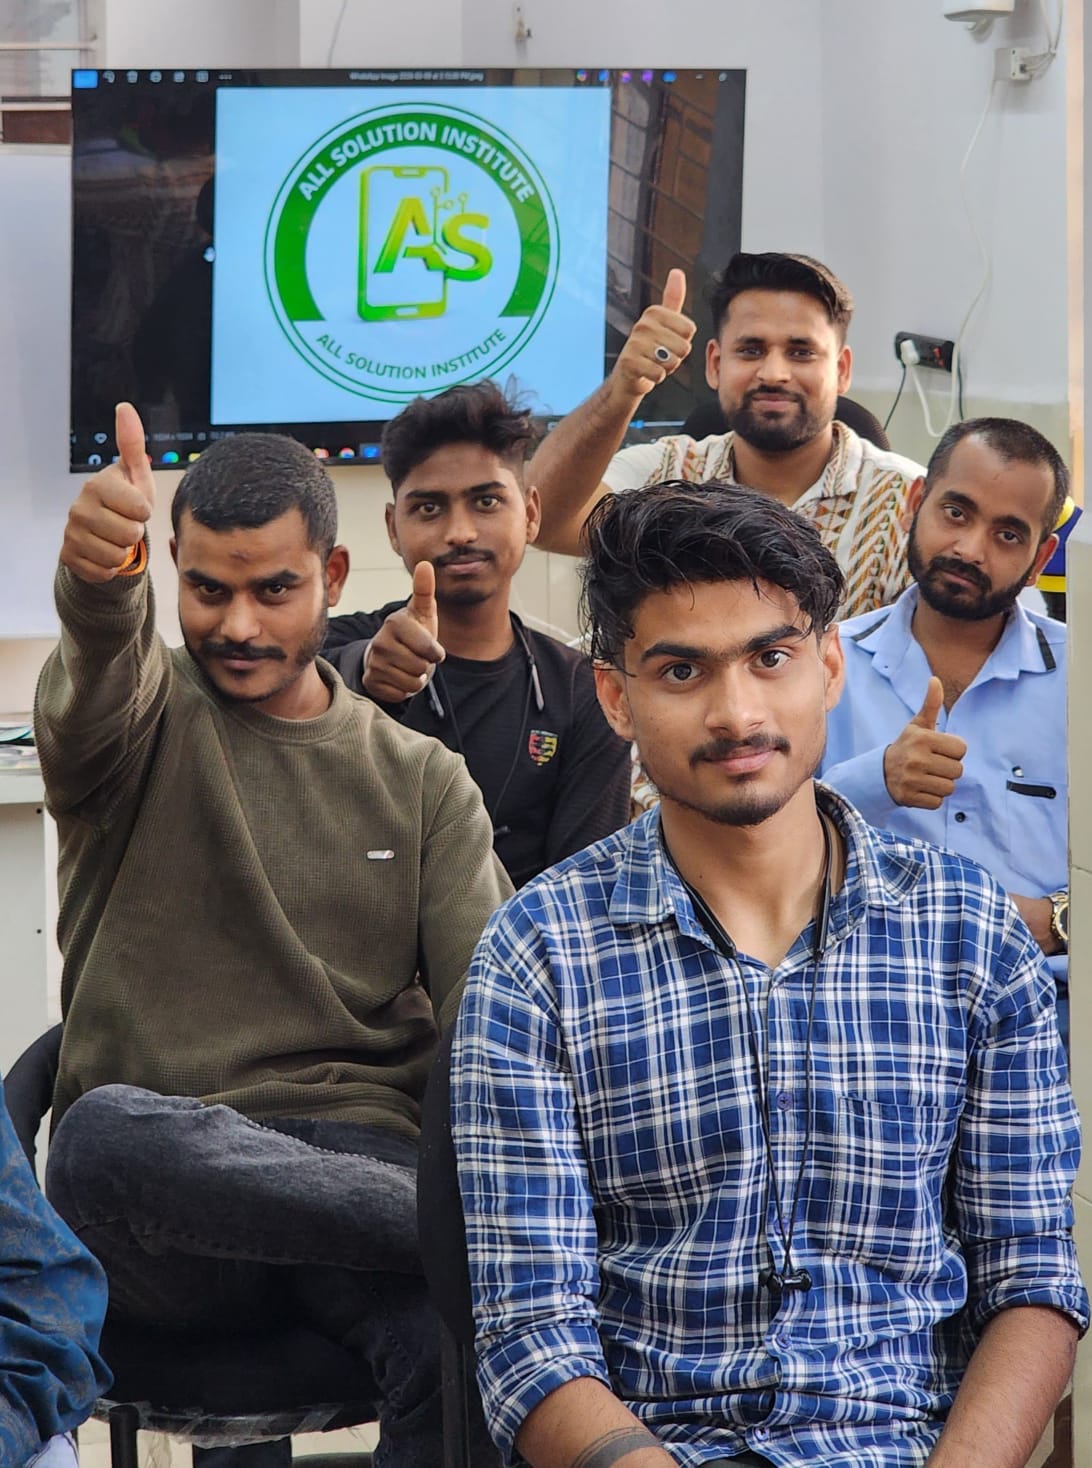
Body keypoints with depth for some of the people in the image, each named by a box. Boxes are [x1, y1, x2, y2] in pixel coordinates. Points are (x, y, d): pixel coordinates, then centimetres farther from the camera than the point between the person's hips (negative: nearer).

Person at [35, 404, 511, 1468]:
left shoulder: (422, 780, 17)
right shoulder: (143, 716, 10)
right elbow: (95, 672, -17)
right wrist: (96, 576, -42)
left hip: (359, 1162, 0)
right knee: (107, 1132, -39)